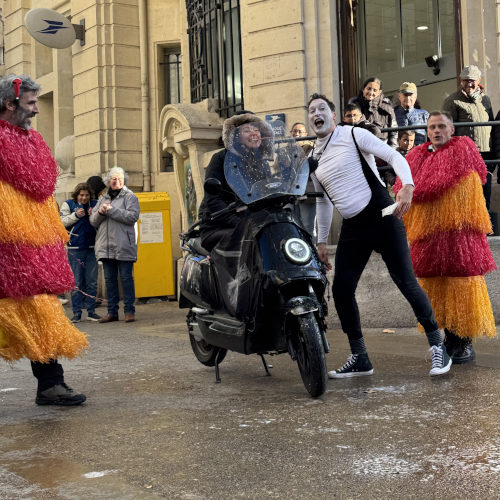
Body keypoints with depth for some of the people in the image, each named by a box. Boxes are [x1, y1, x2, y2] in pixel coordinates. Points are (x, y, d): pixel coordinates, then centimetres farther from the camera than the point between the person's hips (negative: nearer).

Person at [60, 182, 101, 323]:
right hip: (75, 248, -2)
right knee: (76, 282, 0)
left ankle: (91, 311, 12)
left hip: (91, 248, 2)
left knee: (92, 282, 5)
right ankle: (76, 313, 5)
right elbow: (62, 222, -2)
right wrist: (76, 215, -12)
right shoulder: (68, 204, 7)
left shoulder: (95, 204, 11)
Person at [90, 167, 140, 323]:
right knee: (109, 279, 8)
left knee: (126, 277, -3)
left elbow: (133, 216, -13)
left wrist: (111, 210, -13)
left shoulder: (130, 197, 4)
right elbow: (93, 221, 15)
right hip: (105, 246, 5)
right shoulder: (103, 198, 20)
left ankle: (129, 311, 3)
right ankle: (112, 312, 15)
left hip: (123, 246, -5)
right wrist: (100, 212, -7)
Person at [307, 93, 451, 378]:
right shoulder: (314, 159, 14)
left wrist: (407, 186, -27)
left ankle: (438, 346, 8)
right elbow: (323, 202, 22)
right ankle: (360, 359, 11)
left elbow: (394, 156, -9)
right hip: (352, 227, 6)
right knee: (341, 290, -1)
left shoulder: (353, 135, -2)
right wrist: (322, 241, 21)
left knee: (406, 282, -7)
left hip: (381, 215, -6)